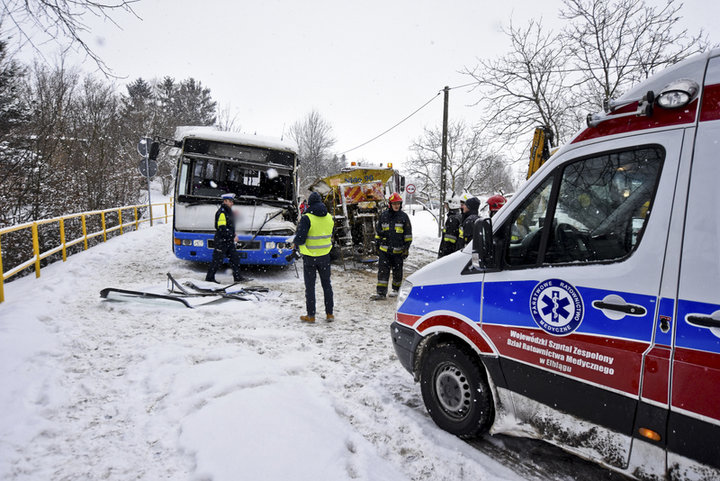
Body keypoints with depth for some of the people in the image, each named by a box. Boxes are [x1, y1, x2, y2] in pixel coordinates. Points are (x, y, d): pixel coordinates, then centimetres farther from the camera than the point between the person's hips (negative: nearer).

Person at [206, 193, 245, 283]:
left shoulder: (228, 211, 14)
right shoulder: (221, 212, -16)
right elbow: (222, 229, -22)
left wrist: (234, 235, 11)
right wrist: (233, 237, -20)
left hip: (229, 241, 9)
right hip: (221, 241, -9)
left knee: (235, 258, 7)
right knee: (217, 260, 0)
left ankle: (237, 277, 14)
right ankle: (209, 277, 13)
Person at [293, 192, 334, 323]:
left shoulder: (307, 218, -15)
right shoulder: (329, 217, 3)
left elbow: (300, 238, -18)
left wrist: (296, 244, 2)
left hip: (310, 256, -4)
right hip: (325, 256, 4)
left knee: (310, 286, 6)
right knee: (326, 284, 14)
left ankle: (311, 315, 11)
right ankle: (329, 313, 18)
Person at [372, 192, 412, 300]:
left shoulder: (404, 217, 1)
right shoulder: (383, 216, 6)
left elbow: (408, 234, 3)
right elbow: (378, 231, 14)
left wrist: (406, 248, -1)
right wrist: (377, 245, 12)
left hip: (398, 250, -1)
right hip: (384, 250, 1)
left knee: (397, 271, 11)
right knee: (382, 271, -4)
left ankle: (396, 289, 29)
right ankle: (381, 292, -2)